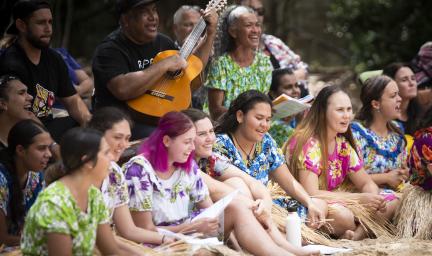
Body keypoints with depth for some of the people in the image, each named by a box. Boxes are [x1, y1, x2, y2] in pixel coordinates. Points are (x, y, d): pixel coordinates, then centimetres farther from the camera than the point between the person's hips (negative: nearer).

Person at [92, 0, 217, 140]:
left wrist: (210, 33, 13)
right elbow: (122, 89, -31)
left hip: (160, 121, 8)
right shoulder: (110, 50, -12)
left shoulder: (162, 42, 11)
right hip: (125, 126, -8)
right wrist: (164, 65, -25)